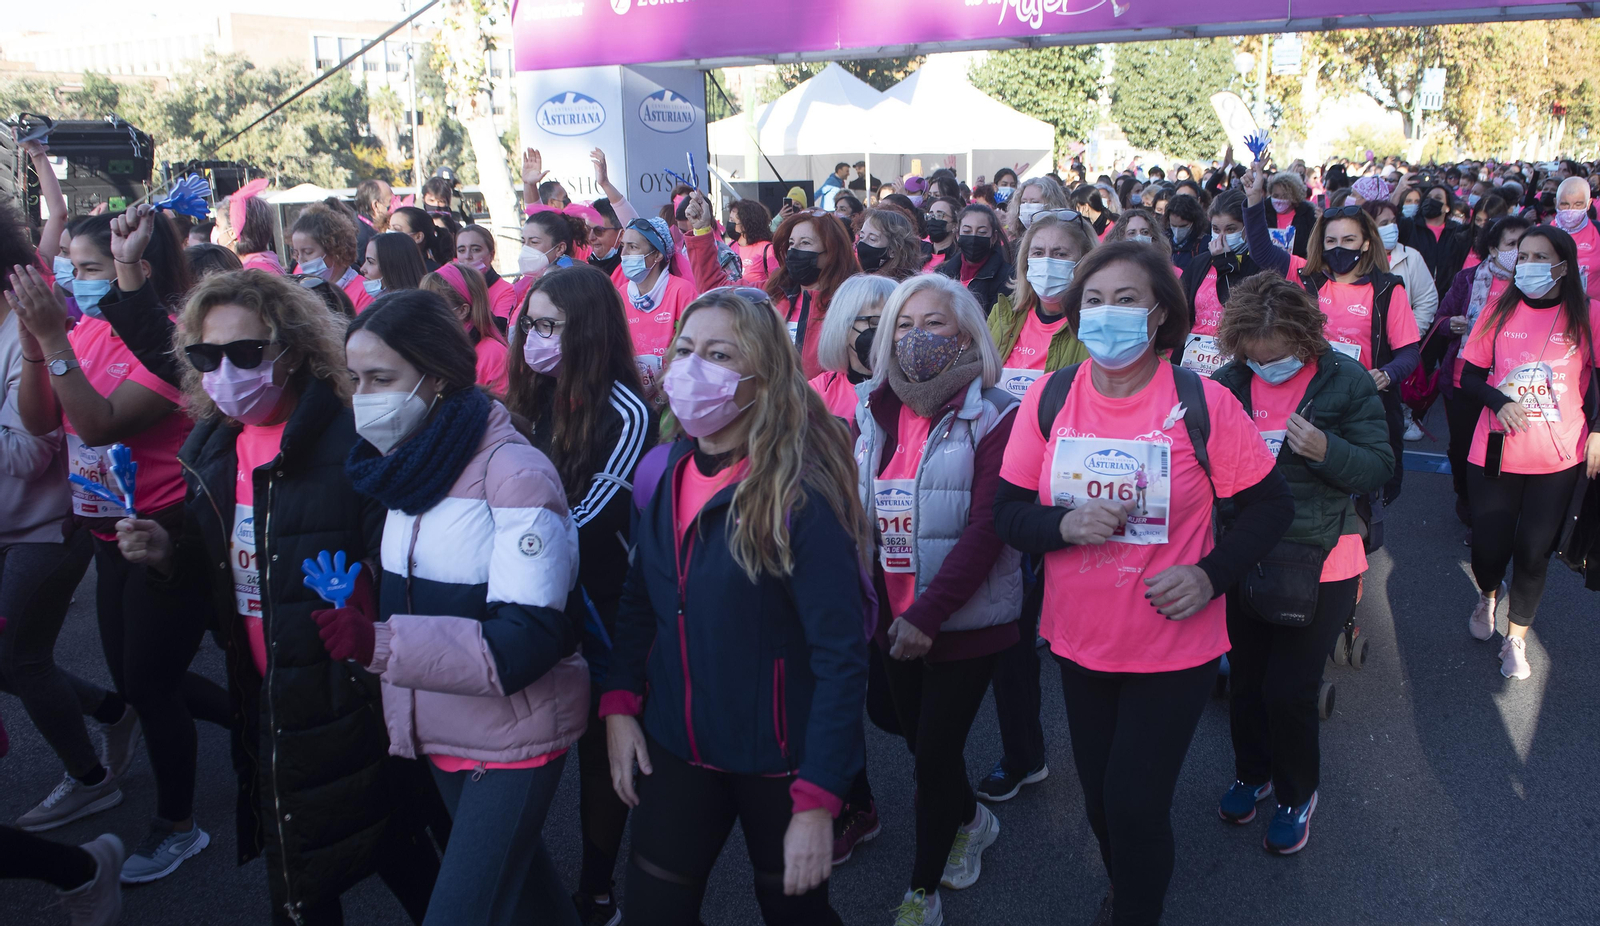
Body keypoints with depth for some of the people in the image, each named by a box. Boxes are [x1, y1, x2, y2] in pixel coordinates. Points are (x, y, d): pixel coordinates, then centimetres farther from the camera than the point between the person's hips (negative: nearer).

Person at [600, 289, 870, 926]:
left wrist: (817, 800, -21)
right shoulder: (663, 474, -2)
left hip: (777, 757, -5)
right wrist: (619, 703, -2)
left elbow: (841, 656, -20)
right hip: (674, 746, 5)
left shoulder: (799, 495, -20)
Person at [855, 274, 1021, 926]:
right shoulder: (873, 414, 4)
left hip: (966, 621, -5)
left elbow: (987, 528, -20)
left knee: (934, 752, 0)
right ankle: (971, 820, 48)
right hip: (894, 620, 6)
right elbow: (854, 512, 5)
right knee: (919, 742, 18)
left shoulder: (994, 416, -13)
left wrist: (927, 614, -24)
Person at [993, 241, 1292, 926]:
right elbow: (1006, 513, -3)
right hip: (1078, 640, 3)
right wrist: (1066, 523, -22)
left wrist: (1211, 574, -18)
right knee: (1100, 799, 19)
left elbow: (1269, 505, -4)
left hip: (1174, 645, -3)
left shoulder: (1203, 402, -12)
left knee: (1135, 806, 2)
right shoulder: (1048, 399, -5)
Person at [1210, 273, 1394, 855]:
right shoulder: (1229, 382, -1)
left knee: (1288, 691, 0)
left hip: (1319, 562, -3)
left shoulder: (1345, 382, -9)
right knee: (1245, 681, 16)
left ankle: (1298, 794, 27)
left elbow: (1380, 468, -9)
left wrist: (1326, 450, -26)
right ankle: (1252, 773, 42)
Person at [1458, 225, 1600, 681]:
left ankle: (1516, 639, 27)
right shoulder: (1499, 311, -2)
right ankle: (1488, 594, 41)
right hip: (1496, 452, 1)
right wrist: (1499, 401, -17)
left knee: (1533, 551, 6)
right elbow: (1470, 376, 2)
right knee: (1488, 547, 5)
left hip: (1558, 458, -1)